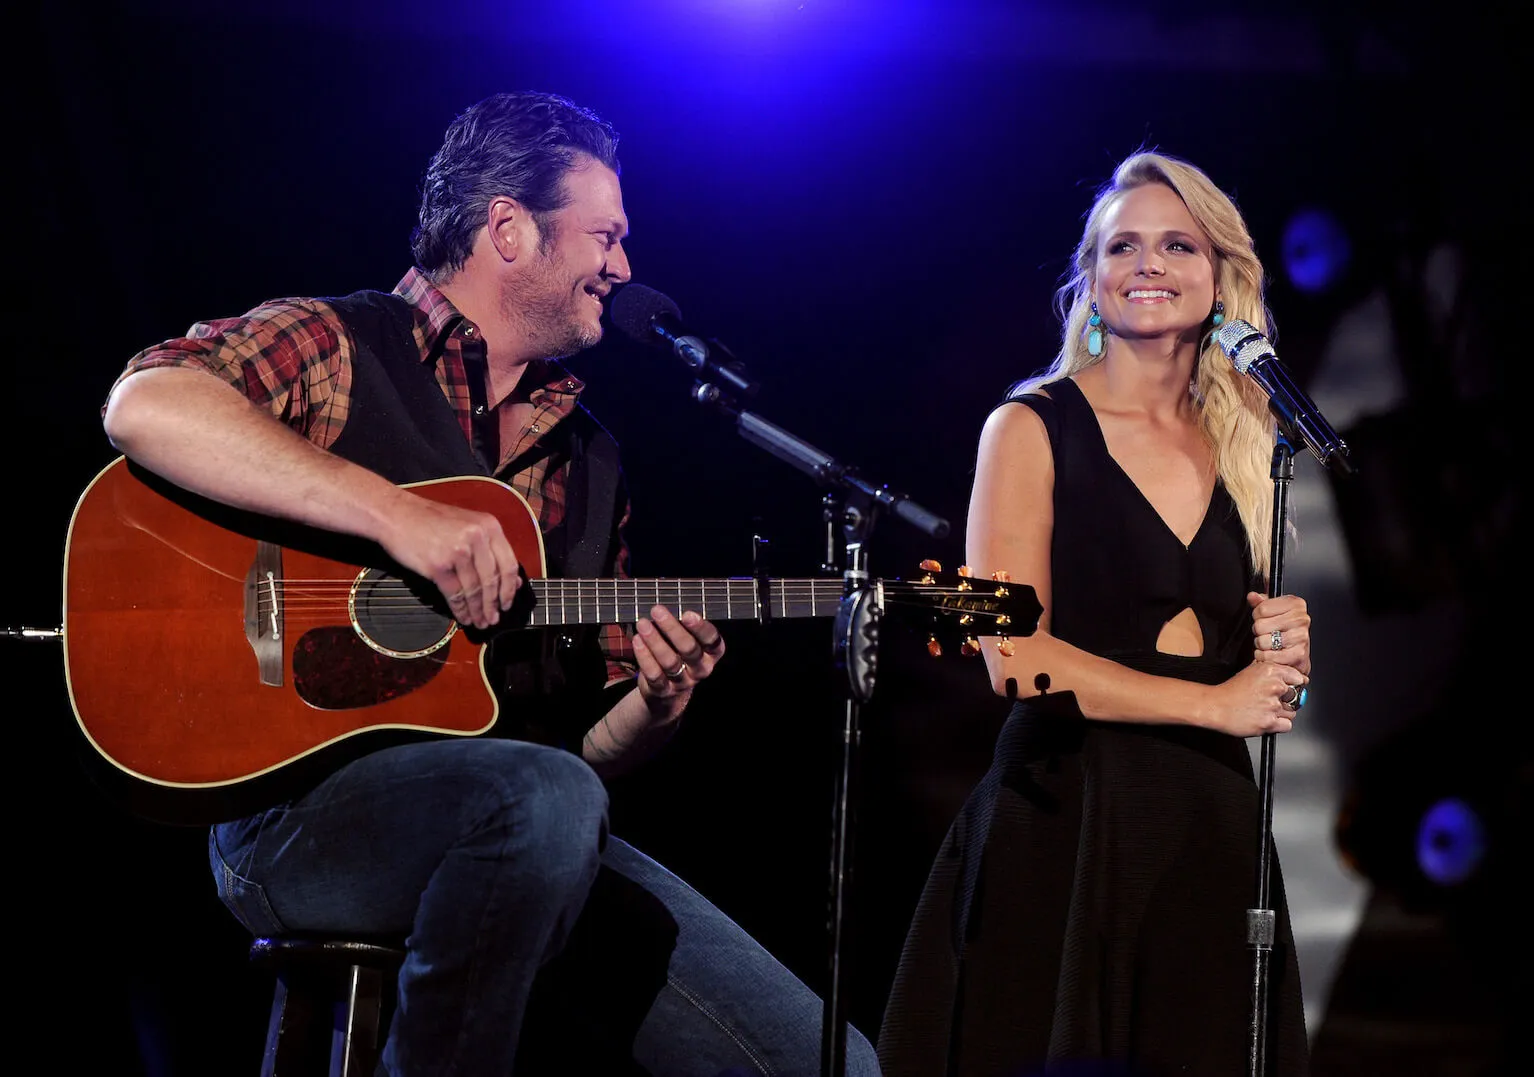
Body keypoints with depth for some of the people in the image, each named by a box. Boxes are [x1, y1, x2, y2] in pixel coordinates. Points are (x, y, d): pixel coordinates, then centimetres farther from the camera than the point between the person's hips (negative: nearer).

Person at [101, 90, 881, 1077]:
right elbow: (143, 408, -20)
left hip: (531, 835, 6)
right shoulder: (335, 349, 3)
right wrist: (394, 512, -23)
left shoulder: (588, 459, 21)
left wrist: (654, 708, -2)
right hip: (300, 801, -5)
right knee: (547, 799, -39)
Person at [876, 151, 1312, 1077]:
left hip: (1211, 827, 5)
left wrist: (1285, 648, 1)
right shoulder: (1033, 429, 0)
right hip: (1064, 822, -4)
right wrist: (1213, 701, -11)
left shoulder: (1242, 448, 15)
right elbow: (1014, 657, -11)